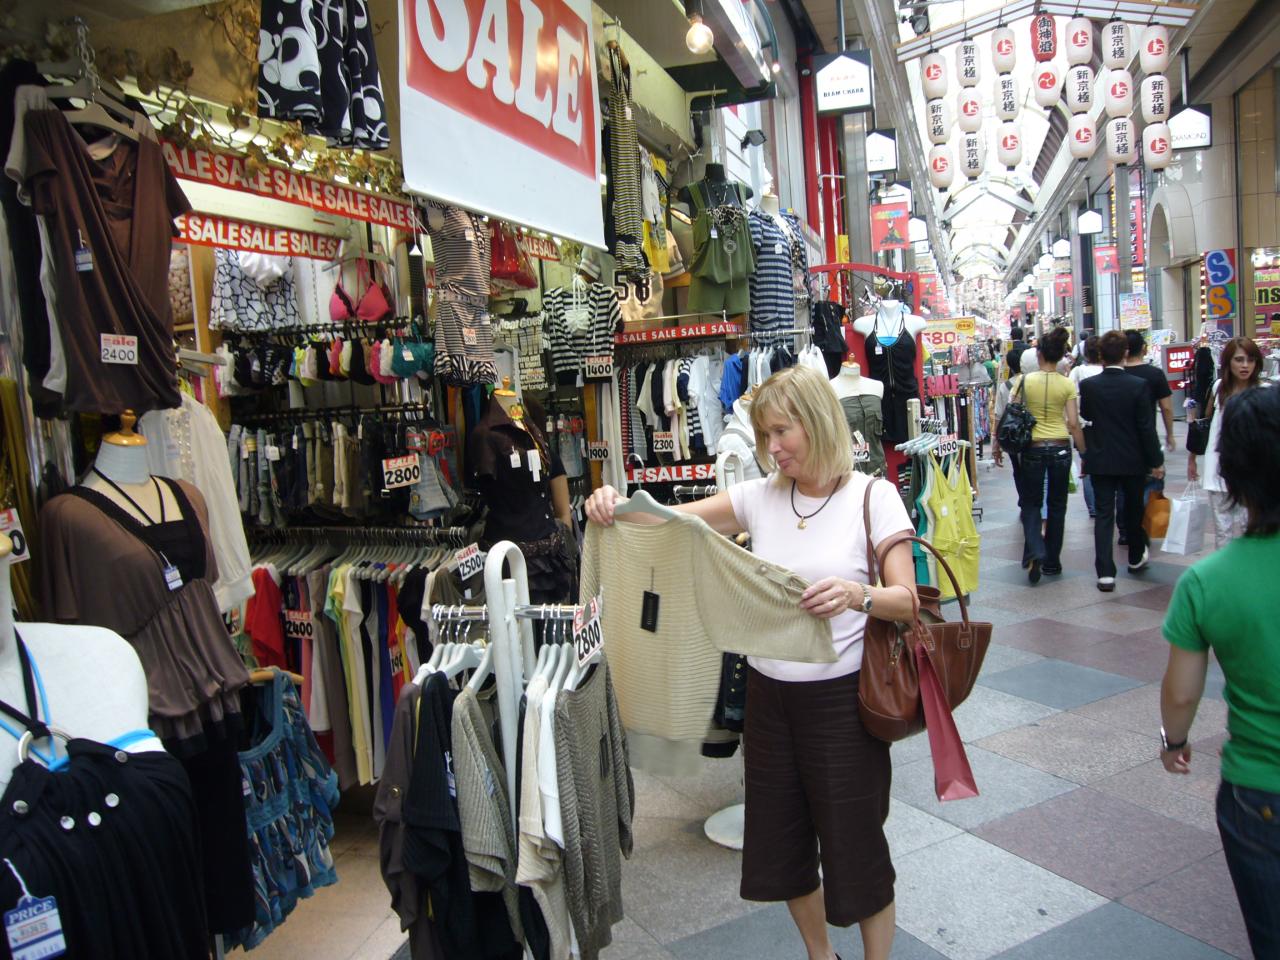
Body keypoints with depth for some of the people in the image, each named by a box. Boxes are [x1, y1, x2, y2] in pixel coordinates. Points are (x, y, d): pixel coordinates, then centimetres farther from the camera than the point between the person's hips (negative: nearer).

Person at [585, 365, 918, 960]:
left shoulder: (872, 496, -9)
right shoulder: (761, 496, 1)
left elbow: (906, 601, -13)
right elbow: (669, 520, 0)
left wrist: (857, 594, -34)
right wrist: (613, 505, -20)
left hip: (840, 695, -4)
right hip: (769, 693, 5)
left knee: (855, 848, 10)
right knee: (779, 842, 19)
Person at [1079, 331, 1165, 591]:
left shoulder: (1088, 385, -8)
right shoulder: (1138, 386, -13)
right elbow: (1146, 427, -10)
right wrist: (1156, 461, -2)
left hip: (1100, 459, 0)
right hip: (1132, 460, 0)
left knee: (1104, 514, 1)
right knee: (1134, 509, 20)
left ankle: (1105, 572, -6)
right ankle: (1136, 558, 40)